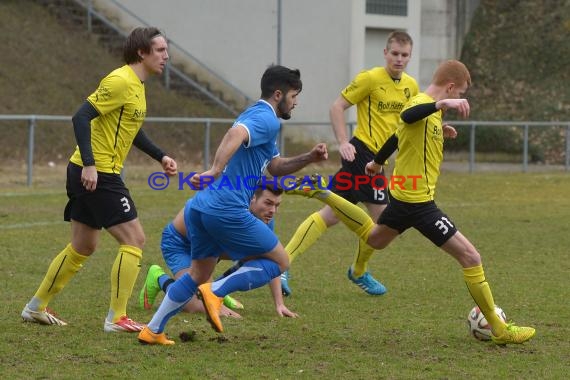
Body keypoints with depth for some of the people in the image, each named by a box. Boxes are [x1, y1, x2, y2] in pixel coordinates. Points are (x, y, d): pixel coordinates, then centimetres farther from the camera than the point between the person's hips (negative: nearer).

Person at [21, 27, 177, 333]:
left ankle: (36, 307, 27)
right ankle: (117, 318, -6)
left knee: (83, 247, 19)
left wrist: (161, 157, 20)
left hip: (91, 173, 10)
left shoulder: (136, 85, 14)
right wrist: (89, 165, -29)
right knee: (134, 239, -8)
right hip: (96, 175, -10)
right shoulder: (120, 82, -17)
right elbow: (81, 117, -23)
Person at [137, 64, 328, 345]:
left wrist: (308, 158, 17)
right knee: (279, 261, 3)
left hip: (202, 206, 10)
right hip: (227, 209, -10)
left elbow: (275, 167, 31)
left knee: (199, 274, 19)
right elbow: (236, 133, -29)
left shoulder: (255, 116, 25)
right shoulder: (267, 120, -7)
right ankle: (216, 292, -9)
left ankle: (152, 331, 15)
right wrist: (216, 170, -38)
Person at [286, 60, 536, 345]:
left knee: (374, 238, 36)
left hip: (404, 196, 10)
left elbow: (400, 134, 27)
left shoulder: (429, 109, 10)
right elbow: (407, 116, -45)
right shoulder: (422, 104, -20)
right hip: (418, 201, -10)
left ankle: (320, 193, 34)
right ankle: (499, 330, -5)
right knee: (470, 257, -9)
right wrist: (441, 104, -59)